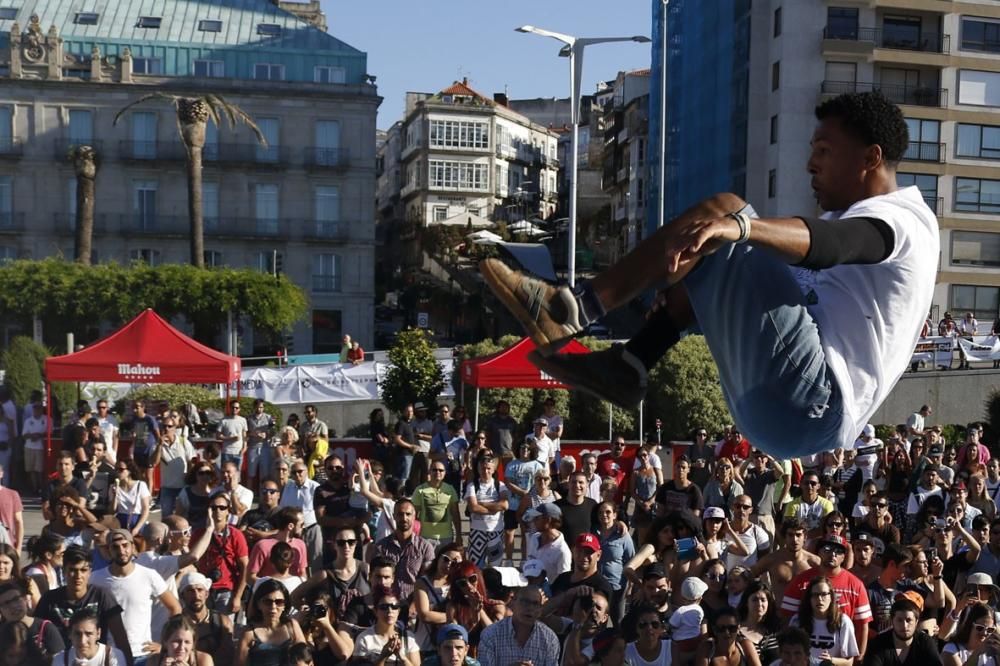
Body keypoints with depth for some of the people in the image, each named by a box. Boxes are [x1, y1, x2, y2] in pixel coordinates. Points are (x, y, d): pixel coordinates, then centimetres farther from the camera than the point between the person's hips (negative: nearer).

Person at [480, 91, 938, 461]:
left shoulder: (901, 220, -4)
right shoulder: (855, 218, 28)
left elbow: (826, 244, -26)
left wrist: (739, 225, -45)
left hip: (808, 405, -10)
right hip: (793, 414, 10)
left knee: (721, 209, -18)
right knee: (710, 263, 23)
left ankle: (576, 310, -22)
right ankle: (628, 367, 5)